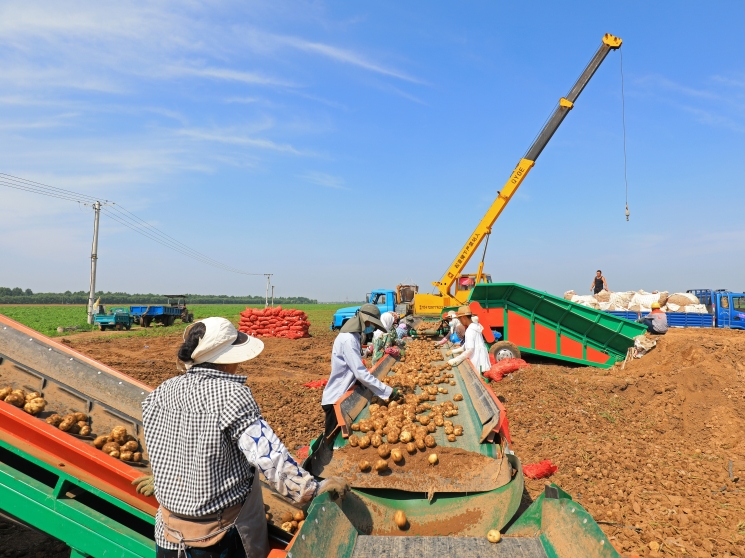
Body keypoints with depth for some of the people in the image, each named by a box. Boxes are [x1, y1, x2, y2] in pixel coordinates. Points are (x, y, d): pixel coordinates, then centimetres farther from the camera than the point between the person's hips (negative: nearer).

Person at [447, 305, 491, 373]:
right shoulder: (475, 326, 11)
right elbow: (466, 345, 17)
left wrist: (455, 360, -16)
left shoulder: (470, 330, -18)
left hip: (477, 361, -9)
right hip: (480, 358, 9)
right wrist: (454, 351, 16)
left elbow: (469, 350, -22)